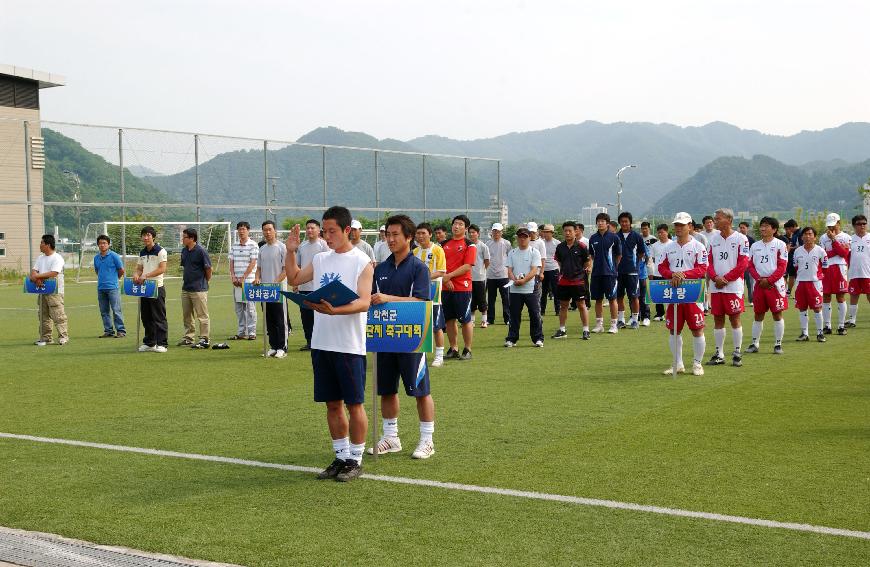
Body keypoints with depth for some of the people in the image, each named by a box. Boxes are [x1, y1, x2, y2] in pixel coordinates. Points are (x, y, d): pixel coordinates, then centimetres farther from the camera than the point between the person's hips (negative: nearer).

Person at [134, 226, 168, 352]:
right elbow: (139, 268, 17)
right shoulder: (142, 253, 14)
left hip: (157, 287, -7)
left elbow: (162, 269, -15)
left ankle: (162, 344, -1)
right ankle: (149, 343, 18)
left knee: (159, 317, -5)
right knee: (146, 317, 10)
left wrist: (146, 276, -21)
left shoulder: (160, 251, -7)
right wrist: (136, 275, -6)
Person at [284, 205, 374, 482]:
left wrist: (335, 311, -33)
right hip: (322, 343, 6)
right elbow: (294, 278, 23)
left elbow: (364, 303, -18)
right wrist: (291, 252, 8)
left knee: (354, 404, 1)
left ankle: (355, 460, 11)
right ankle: (341, 457, 22)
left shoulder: (361, 262, -8)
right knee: (332, 403, 12)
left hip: (349, 345, -6)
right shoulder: (321, 259, 11)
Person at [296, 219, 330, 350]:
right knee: (305, 315, 9)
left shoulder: (323, 245, -5)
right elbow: (297, 265, 18)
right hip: (303, 287, 6)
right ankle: (309, 342, 17)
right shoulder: (302, 246, 13)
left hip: (318, 287, -6)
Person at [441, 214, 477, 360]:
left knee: (465, 320, -1)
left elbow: (467, 266, -12)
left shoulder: (469, 245, -3)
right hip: (446, 287, 5)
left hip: (463, 287, -5)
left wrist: (449, 275, -14)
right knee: (449, 319, 9)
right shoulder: (444, 244, 13)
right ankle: (453, 349, 17)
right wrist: (445, 279, -7)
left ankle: (467, 350, 7)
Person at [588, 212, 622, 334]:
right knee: (598, 299, 8)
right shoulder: (593, 238, 8)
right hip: (596, 273, 4)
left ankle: (613, 325, 4)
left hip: (610, 273, -4)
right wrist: (598, 265, 11)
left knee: (612, 299, -2)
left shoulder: (614, 237, -3)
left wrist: (612, 267, 7)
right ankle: (599, 324, 15)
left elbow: (619, 256, 4)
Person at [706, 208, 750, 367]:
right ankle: (719, 354, 13)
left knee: (735, 318, -1)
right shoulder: (713, 239, 11)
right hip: (715, 287, 5)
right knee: (718, 319, 7)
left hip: (733, 286, -5)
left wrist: (726, 279, -13)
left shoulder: (740, 239, -4)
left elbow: (743, 264, -9)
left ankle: (737, 353, 6)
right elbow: (708, 261, 8)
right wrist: (715, 277, -9)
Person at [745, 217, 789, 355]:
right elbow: (750, 265, 8)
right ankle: (754, 343, 13)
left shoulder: (780, 245, -2)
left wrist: (769, 280, -14)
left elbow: (782, 267, -7)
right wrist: (759, 279, -8)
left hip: (775, 284, -4)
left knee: (777, 314, 0)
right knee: (758, 314, 8)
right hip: (759, 284, 4)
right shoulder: (755, 245, 11)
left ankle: (778, 344, 6)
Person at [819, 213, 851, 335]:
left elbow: (844, 253, -10)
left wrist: (833, 239, -13)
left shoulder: (845, 237, 4)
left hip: (840, 269, -2)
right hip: (826, 269, 2)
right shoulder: (823, 238, 9)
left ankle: (841, 326, 6)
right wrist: (837, 250, -10)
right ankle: (827, 326, 9)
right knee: (826, 297, 3)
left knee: (840, 297, 0)